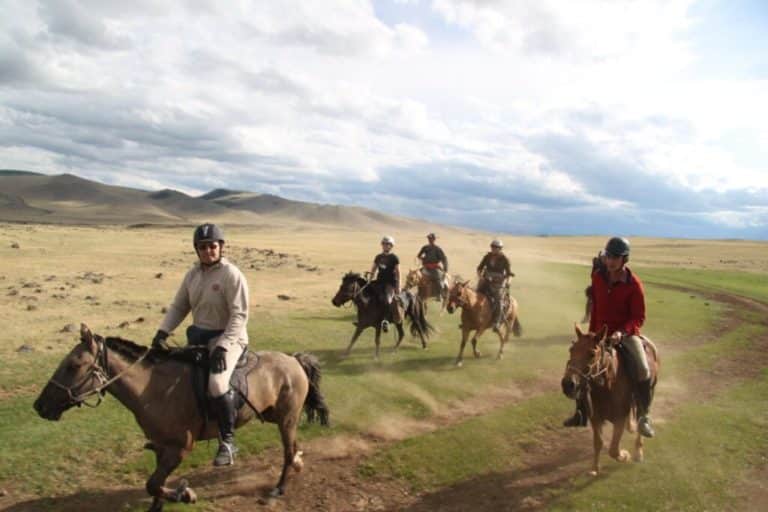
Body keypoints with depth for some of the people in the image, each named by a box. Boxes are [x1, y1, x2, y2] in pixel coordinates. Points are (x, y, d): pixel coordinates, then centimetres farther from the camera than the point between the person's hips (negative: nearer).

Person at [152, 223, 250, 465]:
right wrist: (162, 332, -4)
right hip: (197, 336, 8)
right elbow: (178, 307, 11)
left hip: (227, 337, -8)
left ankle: (227, 441, -9)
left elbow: (239, 316, -20)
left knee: (217, 384, -29)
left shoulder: (232, 275, -16)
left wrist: (222, 347, -29)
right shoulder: (193, 274, 6)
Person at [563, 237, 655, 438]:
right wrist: (591, 333, 10)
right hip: (600, 332, 5)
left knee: (642, 371, -24)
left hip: (626, 333, -4)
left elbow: (638, 317, -13)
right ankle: (581, 413, 21)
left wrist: (621, 332, -28)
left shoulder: (633, 284, -15)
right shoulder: (598, 277, -2)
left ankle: (644, 416, -2)